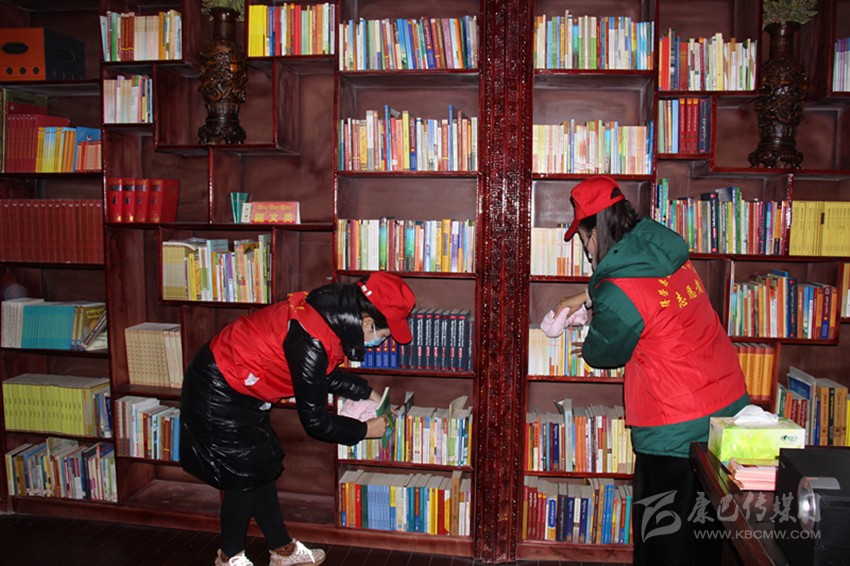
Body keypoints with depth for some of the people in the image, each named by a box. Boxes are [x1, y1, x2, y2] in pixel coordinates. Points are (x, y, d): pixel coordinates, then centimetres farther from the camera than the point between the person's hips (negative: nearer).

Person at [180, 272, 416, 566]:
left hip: (237, 389, 9)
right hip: (218, 395, -9)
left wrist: (368, 393, 10)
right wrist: (365, 430, -11)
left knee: (261, 469, 17)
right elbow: (315, 421, -23)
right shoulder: (311, 341, -33)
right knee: (245, 477, 5)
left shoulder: (330, 314, -7)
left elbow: (326, 374, 13)